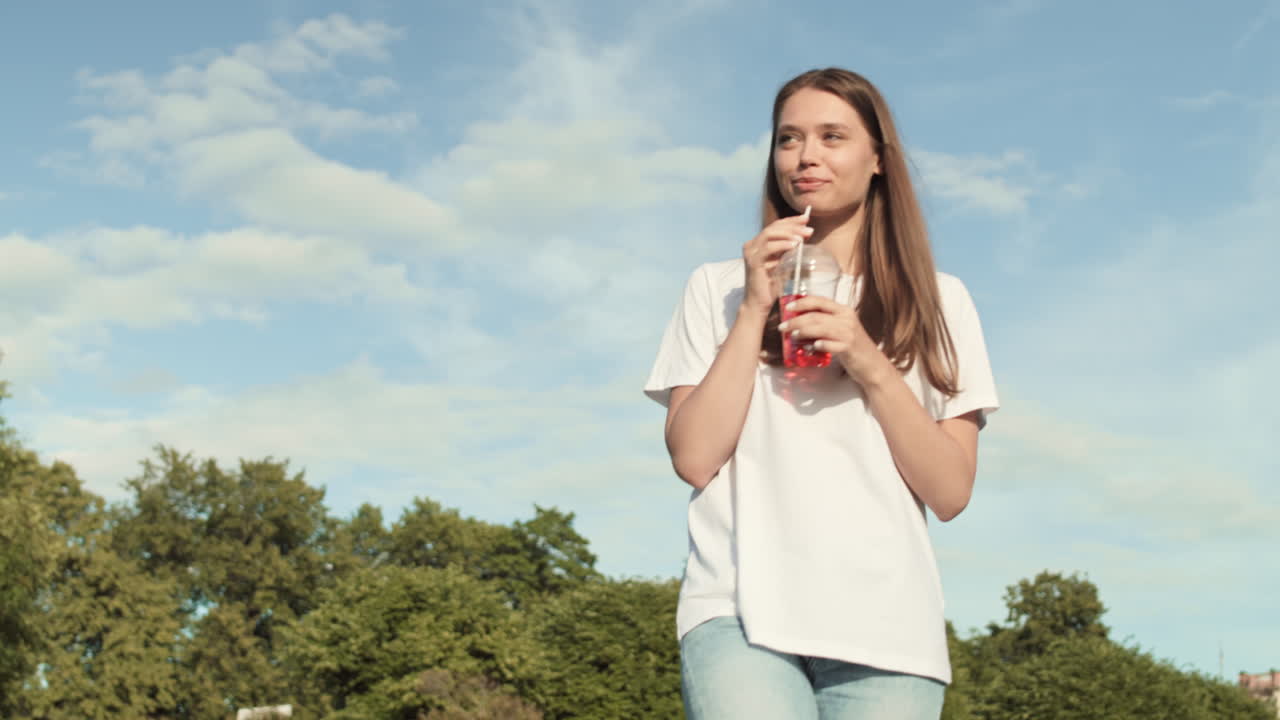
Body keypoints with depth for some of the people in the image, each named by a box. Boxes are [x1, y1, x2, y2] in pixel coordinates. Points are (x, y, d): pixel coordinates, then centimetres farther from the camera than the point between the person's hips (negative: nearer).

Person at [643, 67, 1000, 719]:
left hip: (887, 626, 1)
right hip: (743, 611, -1)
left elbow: (950, 492, 3)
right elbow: (694, 459, 0)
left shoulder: (937, 303, 11)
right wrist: (754, 311, -4)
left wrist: (869, 365, -8)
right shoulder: (720, 287, 11)